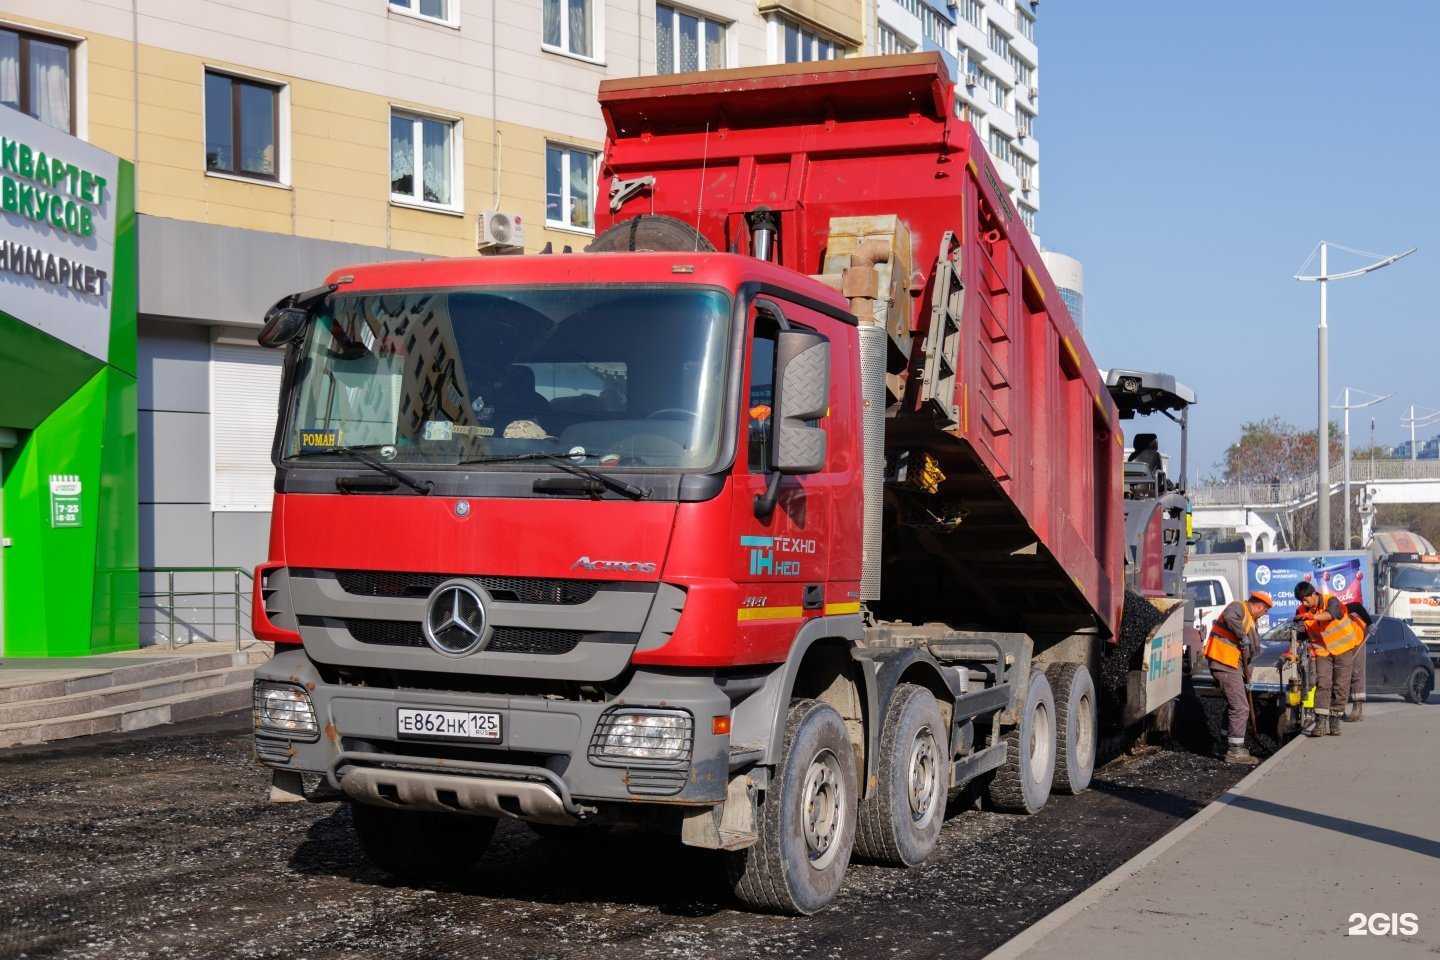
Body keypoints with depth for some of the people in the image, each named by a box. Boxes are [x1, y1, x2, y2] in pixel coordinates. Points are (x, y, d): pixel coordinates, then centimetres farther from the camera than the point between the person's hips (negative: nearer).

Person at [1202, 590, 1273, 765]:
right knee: (1240, 707, -10)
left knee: (1234, 705, 23)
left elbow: (1254, 649, 18)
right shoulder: (1238, 606, -8)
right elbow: (1229, 617, -33)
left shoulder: (1249, 619, 22)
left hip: (1233, 664, 11)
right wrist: (1243, 637, -25)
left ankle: (1229, 743, 36)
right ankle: (1234, 751, -7)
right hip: (1224, 662, -11)